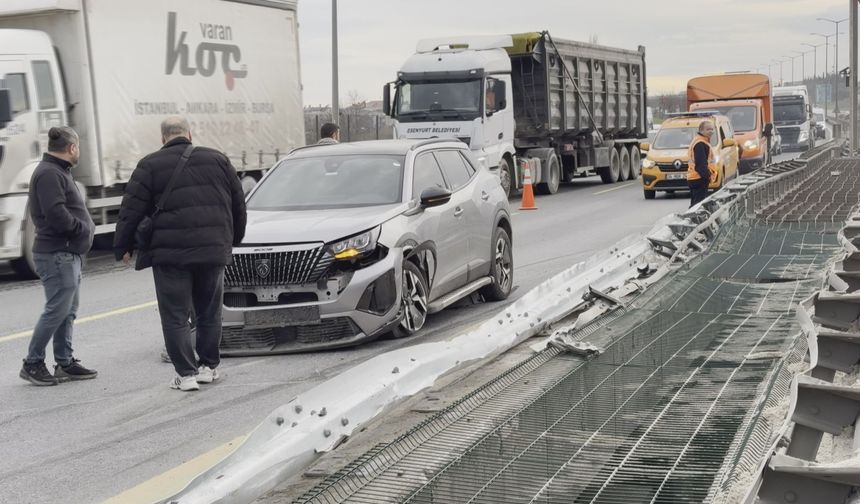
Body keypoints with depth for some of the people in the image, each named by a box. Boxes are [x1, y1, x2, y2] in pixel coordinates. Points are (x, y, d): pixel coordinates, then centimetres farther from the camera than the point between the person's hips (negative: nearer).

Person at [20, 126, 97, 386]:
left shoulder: (58, 172, 18)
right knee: (57, 309, -7)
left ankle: (65, 362, 19)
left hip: (68, 253, 11)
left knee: (68, 310, 13)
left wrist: (86, 226, 4)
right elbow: (56, 214, -25)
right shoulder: (49, 174, -16)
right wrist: (84, 228, -13)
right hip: (57, 254, -11)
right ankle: (32, 364, 1)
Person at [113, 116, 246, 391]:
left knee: (176, 316, 2)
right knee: (209, 312, 15)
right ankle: (209, 366, 21)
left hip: (170, 253, -3)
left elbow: (131, 210, -1)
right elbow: (238, 203, 17)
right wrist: (232, 239, 29)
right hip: (214, 251, 3)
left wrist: (122, 247, 8)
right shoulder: (217, 159, 11)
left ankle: (186, 373, -1)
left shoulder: (150, 165, 1)